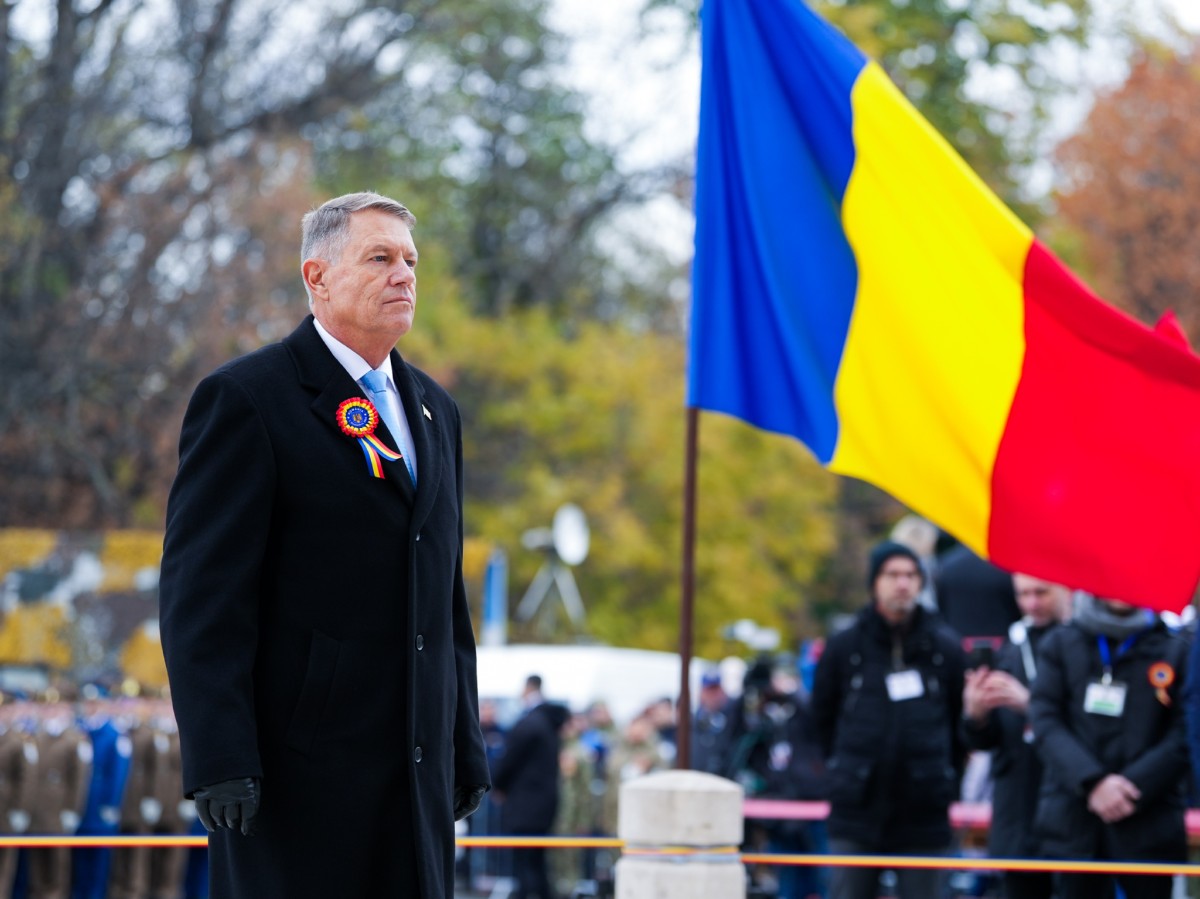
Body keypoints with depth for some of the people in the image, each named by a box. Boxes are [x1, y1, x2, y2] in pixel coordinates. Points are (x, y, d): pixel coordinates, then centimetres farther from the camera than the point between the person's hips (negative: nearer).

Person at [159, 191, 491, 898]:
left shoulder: (435, 410, 18)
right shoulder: (244, 399, -5)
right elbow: (201, 595, -11)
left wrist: (466, 745, 17)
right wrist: (220, 758, -18)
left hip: (419, 762, 7)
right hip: (301, 763, -7)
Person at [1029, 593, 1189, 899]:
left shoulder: (1175, 650, 3)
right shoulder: (1061, 644, 8)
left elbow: (1182, 737, -2)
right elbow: (1045, 722, -1)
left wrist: (1133, 786, -14)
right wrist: (1092, 782, -15)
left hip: (1149, 825, -1)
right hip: (1074, 823, 1)